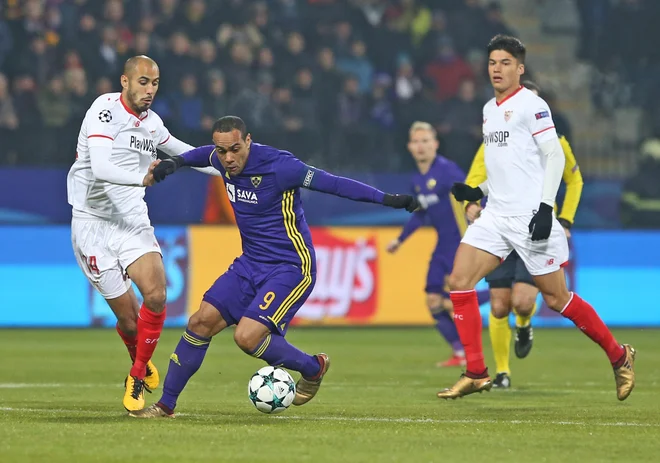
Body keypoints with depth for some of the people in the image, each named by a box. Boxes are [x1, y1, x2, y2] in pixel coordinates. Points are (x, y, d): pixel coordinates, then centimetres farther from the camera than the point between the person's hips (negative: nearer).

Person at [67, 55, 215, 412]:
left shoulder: (151, 121, 9)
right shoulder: (105, 111, -13)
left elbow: (181, 150, 31)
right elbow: (100, 168, -29)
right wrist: (141, 178, -44)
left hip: (133, 221, 5)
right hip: (94, 222, -5)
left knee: (155, 294, -19)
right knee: (128, 316, -6)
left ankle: (138, 376, 0)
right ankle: (141, 362, 27)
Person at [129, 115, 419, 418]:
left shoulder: (278, 166, -23)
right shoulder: (222, 160, -2)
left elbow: (333, 183, -22)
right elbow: (203, 154, 25)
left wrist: (386, 199, -27)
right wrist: (174, 163, 11)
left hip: (291, 267, -7)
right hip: (251, 264, 7)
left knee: (247, 336, -21)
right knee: (202, 321, -2)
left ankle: (313, 368, 6)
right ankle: (166, 405, 10)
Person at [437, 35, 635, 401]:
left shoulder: (531, 105, -8)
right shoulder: (489, 109, 16)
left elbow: (554, 155, -12)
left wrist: (546, 206, -19)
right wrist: (479, 191, 11)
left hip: (530, 217, -7)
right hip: (496, 216, 7)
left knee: (556, 299, -3)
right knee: (459, 281, -8)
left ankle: (619, 356, 15)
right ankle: (476, 374, -4)